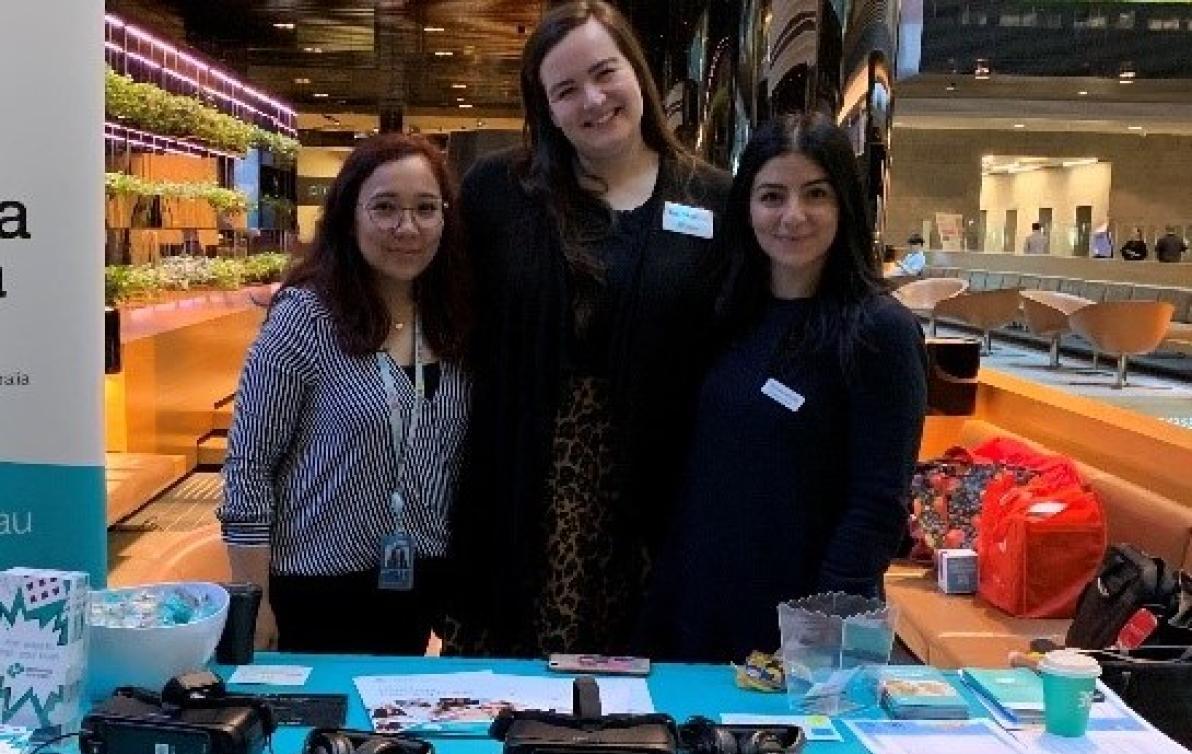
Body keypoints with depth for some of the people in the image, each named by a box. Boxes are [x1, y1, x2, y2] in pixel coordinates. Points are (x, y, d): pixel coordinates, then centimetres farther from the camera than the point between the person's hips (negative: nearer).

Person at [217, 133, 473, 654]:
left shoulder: (455, 323, 1)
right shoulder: (305, 317, -13)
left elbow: (467, 463, 9)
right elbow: (248, 467, -11)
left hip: (421, 592, 5)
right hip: (315, 591, -4)